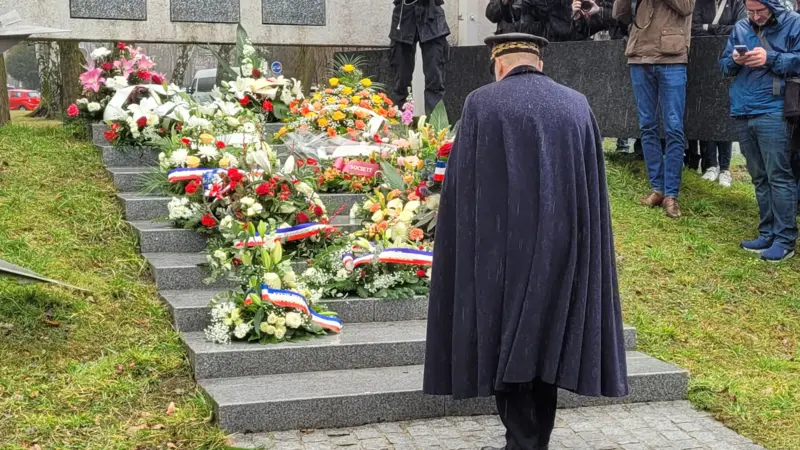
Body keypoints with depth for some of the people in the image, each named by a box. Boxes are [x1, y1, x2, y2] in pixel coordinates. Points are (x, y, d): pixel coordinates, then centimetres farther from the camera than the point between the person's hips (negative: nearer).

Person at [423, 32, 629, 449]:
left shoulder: (481, 103, -4)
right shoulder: (577, 105, 6)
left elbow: (459, 183, -3)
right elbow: (595, 188, 11)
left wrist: (465, 252, 6)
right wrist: (573, 241, 20)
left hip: (500, 249, -3)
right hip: (563, 248, 3)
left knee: (506, 345, 8)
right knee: (546, 342, 15)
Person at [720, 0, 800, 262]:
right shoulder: (740, 29, 14)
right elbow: (724, 65, 15)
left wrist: (770, 58, -18)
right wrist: (735, 61, -7)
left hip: (772, 113, -6)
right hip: (742, 113, 6)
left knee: (779, 176, -7)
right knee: (759, 178, 11)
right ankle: (768, 234, 18)